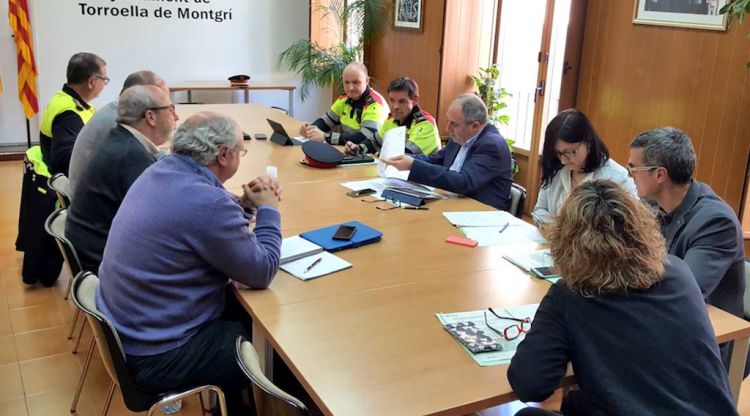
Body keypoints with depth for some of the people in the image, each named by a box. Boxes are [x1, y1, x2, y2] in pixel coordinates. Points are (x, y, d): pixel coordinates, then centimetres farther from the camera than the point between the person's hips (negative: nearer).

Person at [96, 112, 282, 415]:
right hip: (154, 356, -9)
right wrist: (268, 210, -5)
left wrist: (246, 205, 4)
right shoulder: (206, 202, -29)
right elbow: (262, 273, -18)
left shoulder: (161, 171, 0)